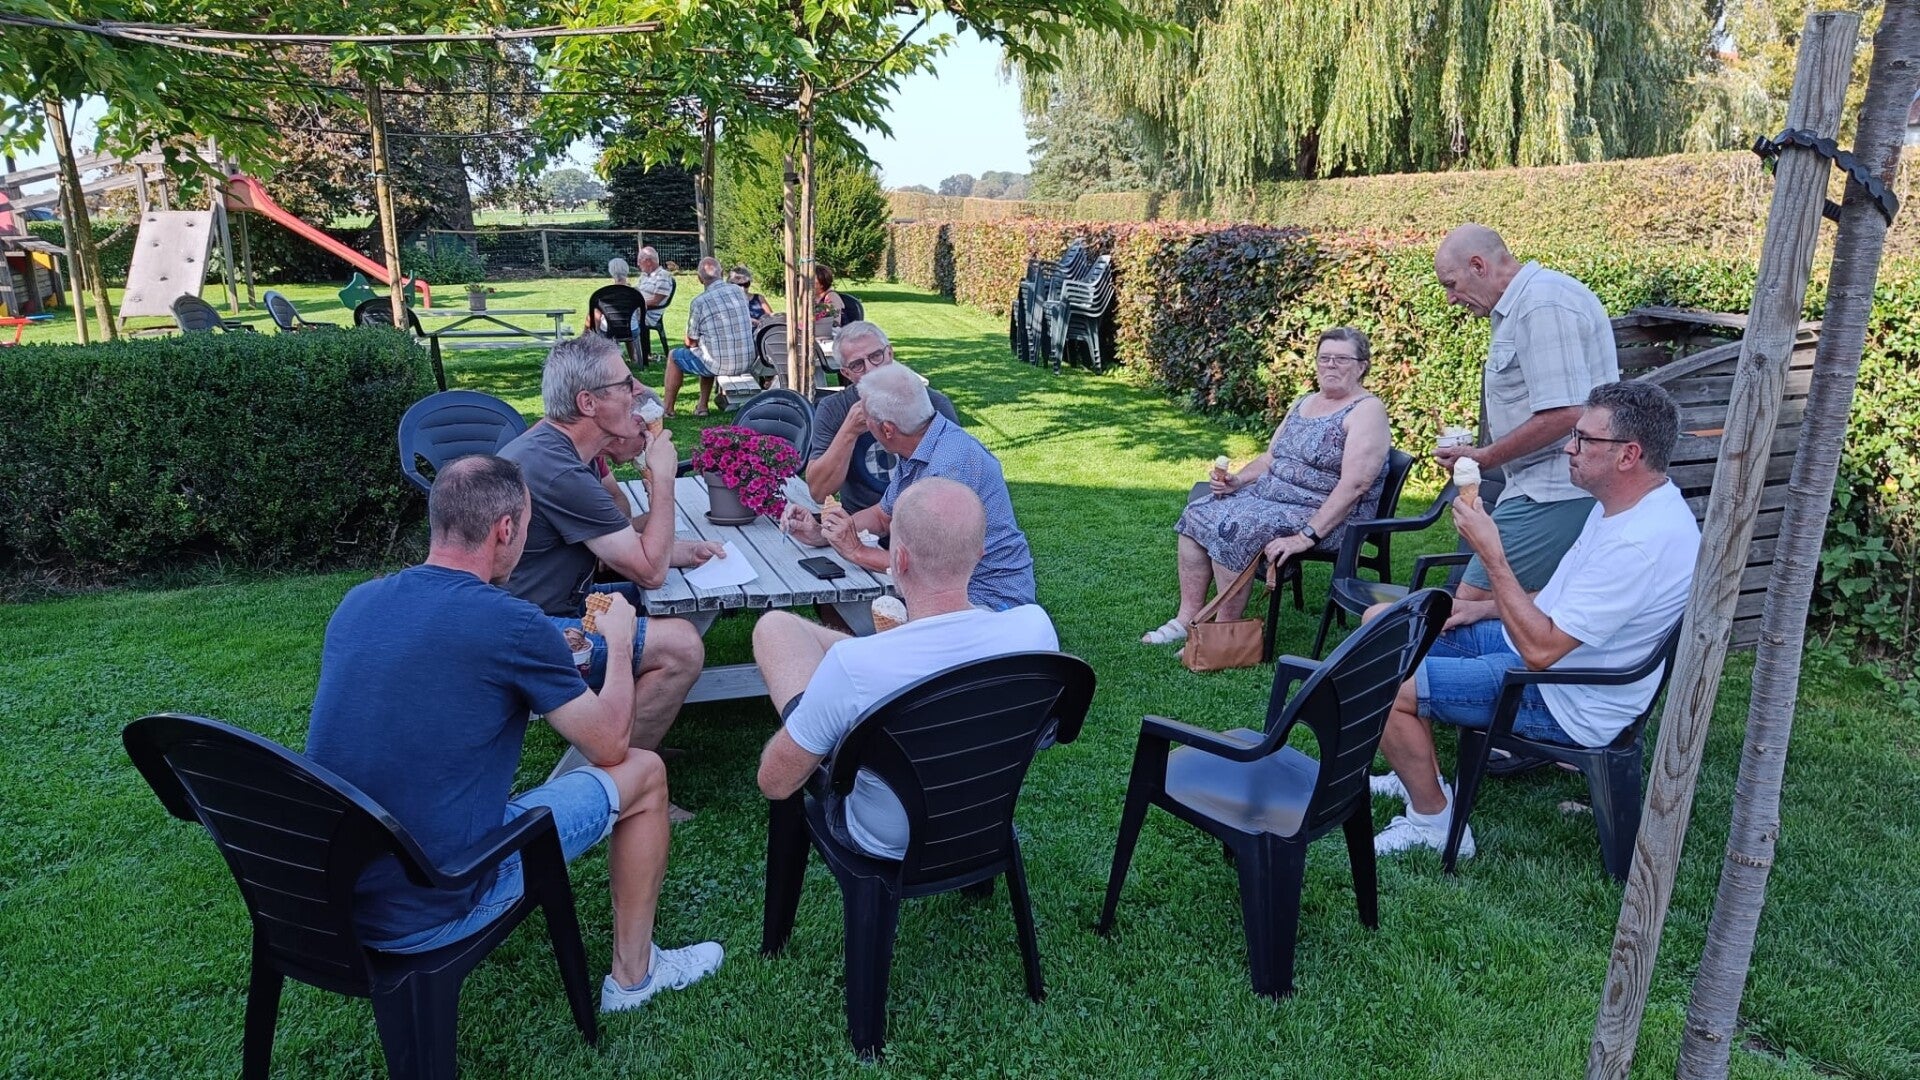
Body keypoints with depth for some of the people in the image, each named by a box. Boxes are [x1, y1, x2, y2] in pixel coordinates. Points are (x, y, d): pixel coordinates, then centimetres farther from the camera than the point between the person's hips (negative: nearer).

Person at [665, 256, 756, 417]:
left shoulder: (699, 302, -14)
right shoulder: (739, 291, 1)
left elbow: (691, 342, -5)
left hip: (720, 364, -5)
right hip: (746, 362, 5)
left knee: (674, 356, 21)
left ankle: (668, 409, 27)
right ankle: (702, 405, 32)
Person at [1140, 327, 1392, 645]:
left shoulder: (1367, 411, -11)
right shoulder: (1304, 403, 15)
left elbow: (1354, 485, -22)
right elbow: (1269, 458, 19)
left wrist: (1307, 536, -27)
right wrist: (1237, 481, -2)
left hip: (1326, 518, -8)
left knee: (1234, 530, -28)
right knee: (1199, 515, -7)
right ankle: (1188, 618, -5)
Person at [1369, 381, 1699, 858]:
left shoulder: (1644, 542, -30)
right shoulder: (1622, 504, 4)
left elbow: (1540, 649, -31)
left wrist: (1492, 555, -28)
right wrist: (1484, 607, 8)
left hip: (1565, 702, -11)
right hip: (1547, 646, 11)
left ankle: (1433, 823, 2)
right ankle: (1420, 777, 23)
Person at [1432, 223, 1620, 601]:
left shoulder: (1543, 304, -15)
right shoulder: (1520, 303, 18)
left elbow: (1563, 414, -22)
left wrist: (1484, 458, -13)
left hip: (1556, 495, -10)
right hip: (1549, 488, 10)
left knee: (1471, 607, -12)